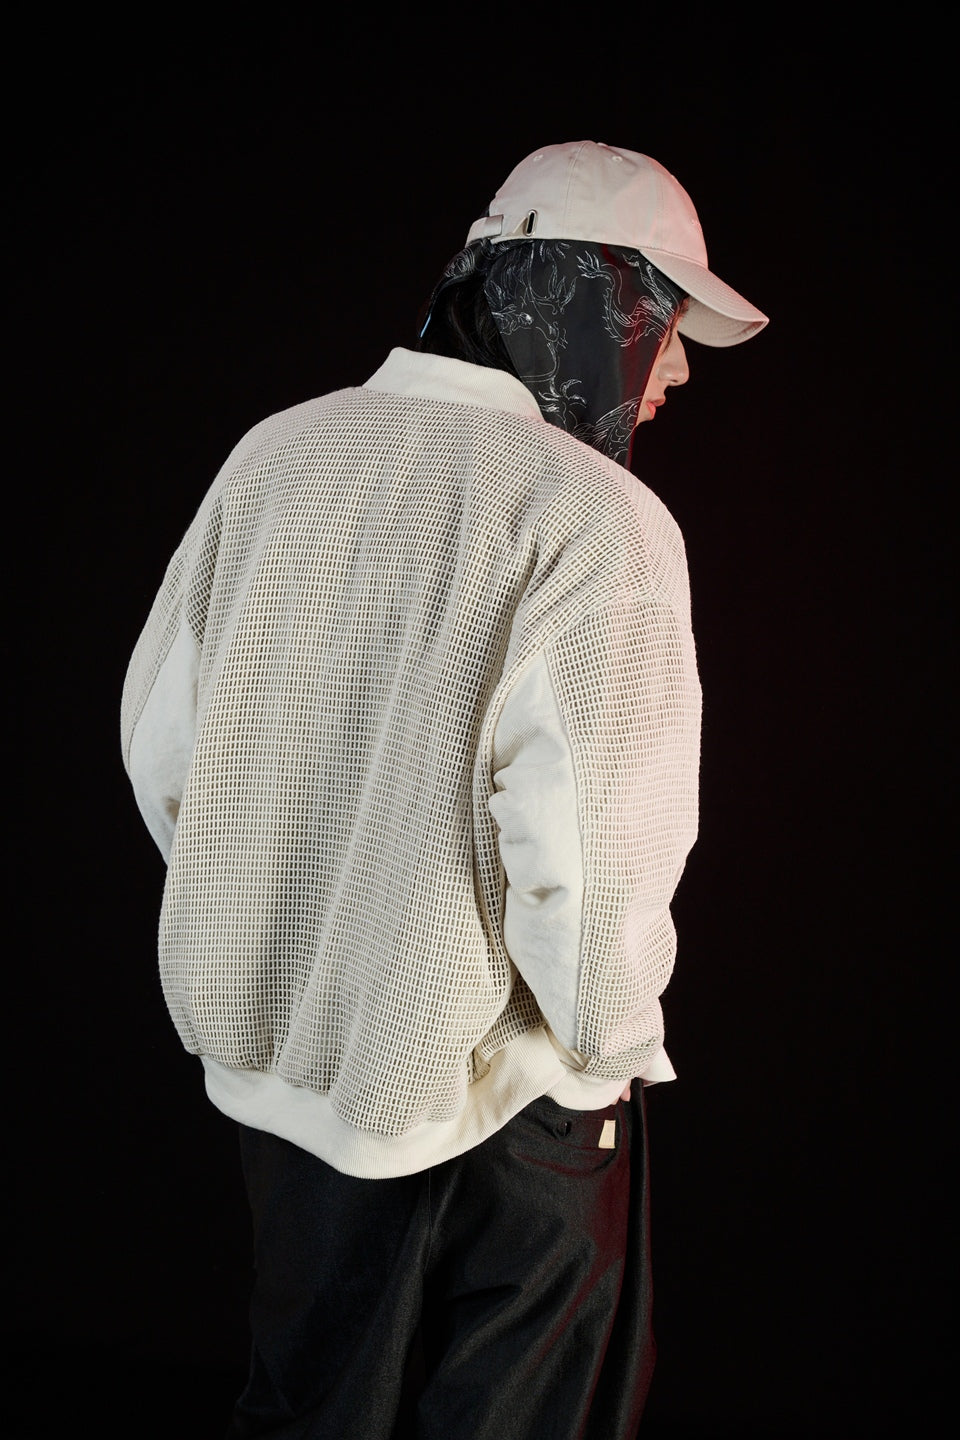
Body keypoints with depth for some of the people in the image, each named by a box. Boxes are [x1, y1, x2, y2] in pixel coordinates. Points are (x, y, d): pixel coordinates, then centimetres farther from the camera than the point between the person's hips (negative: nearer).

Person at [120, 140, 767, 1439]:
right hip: (487, 1109, -5)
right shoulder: (596, 522, -21)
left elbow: (160, 740, 4)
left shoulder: (277, 455, -2)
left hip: (271, 1058, 6)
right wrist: (612, 1045, -6)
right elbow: (587, 862, -26)